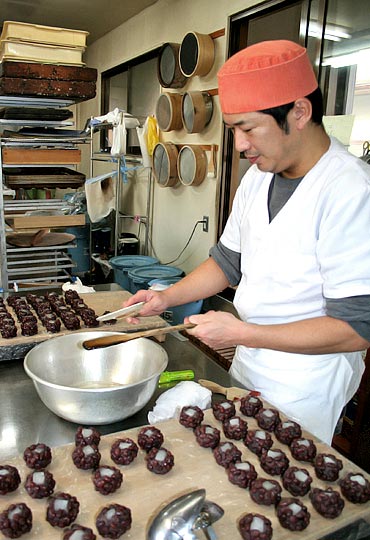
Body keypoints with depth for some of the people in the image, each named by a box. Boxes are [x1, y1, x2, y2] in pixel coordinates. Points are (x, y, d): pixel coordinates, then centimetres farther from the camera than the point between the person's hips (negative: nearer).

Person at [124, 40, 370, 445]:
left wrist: (242, 333, -26)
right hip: (247, 365, 7)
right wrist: (166, 298, -2)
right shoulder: (258, 177, 1)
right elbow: (228, 261, 10)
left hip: (307, 385, -7)